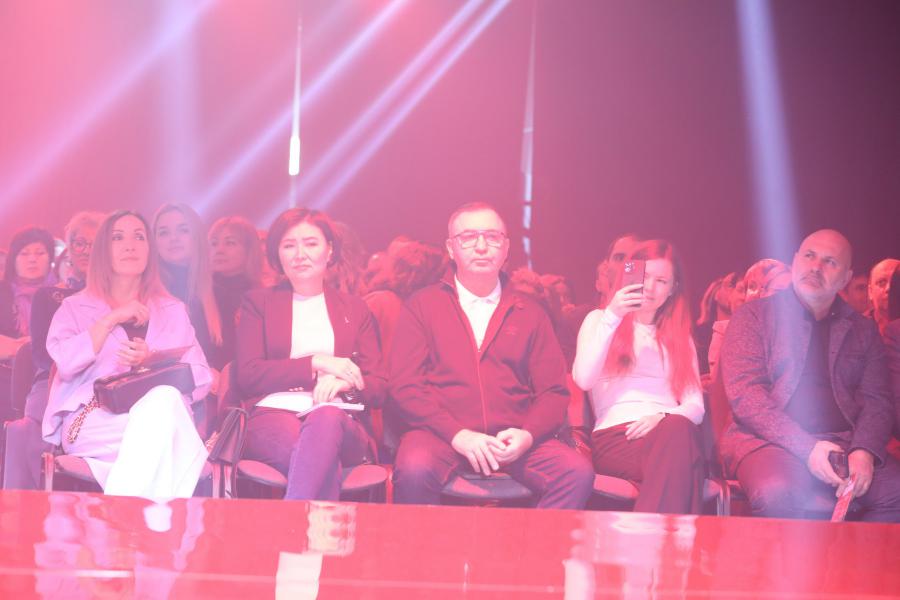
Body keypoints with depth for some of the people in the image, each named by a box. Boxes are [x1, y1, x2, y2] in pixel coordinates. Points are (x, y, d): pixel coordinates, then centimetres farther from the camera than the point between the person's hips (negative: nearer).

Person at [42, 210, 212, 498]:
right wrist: (112, 319, -5)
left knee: (165, 400, -37)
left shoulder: (173, 310, 23)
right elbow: (65, 363, -3)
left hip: (158, 410, 3)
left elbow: (201, 380, 10)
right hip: (92, 422, -2)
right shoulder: (75, 307, 19)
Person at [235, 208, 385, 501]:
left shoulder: (354, 309, 23)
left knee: (326, 418, -41)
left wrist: (344, 381, -9)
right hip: (273, 415, -1)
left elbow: (377, 389, 16)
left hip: (339, 421, 2)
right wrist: (315, 364, -4)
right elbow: (247, 376, 5)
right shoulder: (258, 302, 19)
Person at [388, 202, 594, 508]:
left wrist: (527, 435, -10)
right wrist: (458, 435, -14)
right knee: (414, 469, -36)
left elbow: (553, 391, 12)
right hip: (441, 435, -2)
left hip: (513, 441, 2)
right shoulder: (421, 305, 10)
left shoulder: (530, 314, 17)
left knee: (578, 472, -26)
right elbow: (404, 387, 1)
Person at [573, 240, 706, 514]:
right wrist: (612, 317, -6)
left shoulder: (679, 337, 28)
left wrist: (663, 418, -10)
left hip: (672, 435, 3)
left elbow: (696, 406, 14)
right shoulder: (600, 319, 20)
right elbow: (583, 380, -1)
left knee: (679, 429, -39)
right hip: (615, 436, -3)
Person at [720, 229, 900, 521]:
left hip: (844, 443, 4)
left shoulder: (862, 329, 18)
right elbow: (744, 393, -6)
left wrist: (864, 451, -11)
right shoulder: (754, 316, 6)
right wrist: (807, 448, -17)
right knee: (778, 494, -36)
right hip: (769, 442, -4)